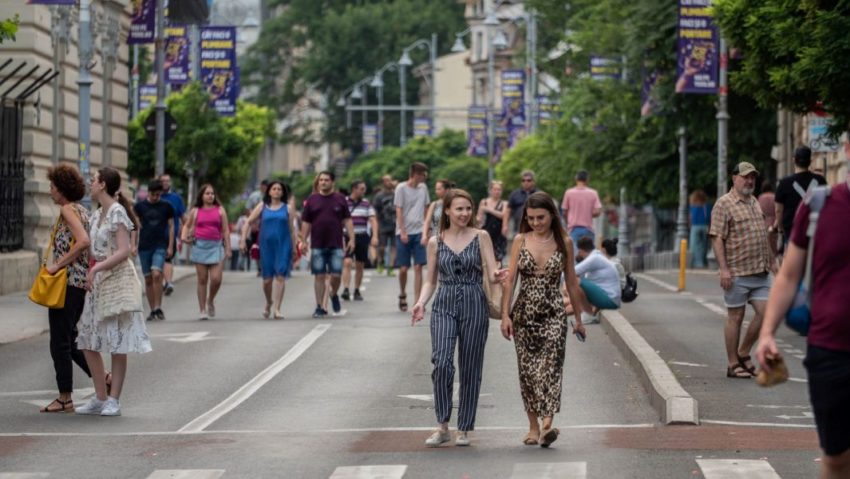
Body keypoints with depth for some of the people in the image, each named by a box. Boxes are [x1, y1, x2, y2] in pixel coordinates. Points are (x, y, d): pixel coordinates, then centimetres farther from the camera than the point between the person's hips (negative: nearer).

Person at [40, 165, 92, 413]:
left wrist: (57, 265, -21)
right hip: (83, 281, 9)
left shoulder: (68, 210, -12)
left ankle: (65, 399, 1)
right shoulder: (83, 211, 14)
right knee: (69, 337, 17)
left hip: (68, 280, -9)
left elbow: (83, 242, -26)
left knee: (60, 341, -2)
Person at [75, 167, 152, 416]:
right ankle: (100, 398, 14)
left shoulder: (117, 212, -12)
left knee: (117, 344, -3)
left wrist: (96, 268, -25)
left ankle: (113, 400, 1)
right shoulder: (97, 215, 14)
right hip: (97, 283, 9)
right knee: (89, 343, 8)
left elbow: (123, 252, -20)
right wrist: (91, 274, 5)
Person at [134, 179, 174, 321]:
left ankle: (158, 307, -12)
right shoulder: (140, 206, 4)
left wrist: (170, 246, 3)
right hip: (144, 246, 2)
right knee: (148, 279, 5)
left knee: (156, 275, -19)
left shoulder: (166, 207, 4)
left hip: (160, 246, -2)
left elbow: (171, 226, 8)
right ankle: (152, 310, 12)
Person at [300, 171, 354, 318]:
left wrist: (351, 239, -1)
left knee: (336, 275, -5)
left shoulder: (340, 199, 6)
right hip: (317, 245, 1)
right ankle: (319, 307, 5)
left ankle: (333, 294, 26)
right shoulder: (312, 200, 7)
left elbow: (347, 220, 6)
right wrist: (303, 241, 1)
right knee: (319, 276, 1)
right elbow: (306, 222, 8)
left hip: (336, 245, -1)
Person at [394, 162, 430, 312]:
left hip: (419, 232, 3)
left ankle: (417, 301, -3)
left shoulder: (423, 188, 9)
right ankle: (402, 295, 23)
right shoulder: (401, 188, -5)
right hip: (404, 232, -3)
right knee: (403, 268, -1)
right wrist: (403, 232, -12)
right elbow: (399, 211, -6)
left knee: (418, 267, -4)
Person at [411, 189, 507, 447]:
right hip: (444, 306, 1)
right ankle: (442, 426, -10)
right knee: (441, 361, -18)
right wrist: (421, 302, -5)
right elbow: (430, 281, 13)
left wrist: (497, 276, -27)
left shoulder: (480, 237, 2)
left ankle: (464, 429, 13)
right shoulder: (435, 242, 7)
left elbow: (493, 273, -3)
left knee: (470, 368, 3)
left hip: (474, 305, 0)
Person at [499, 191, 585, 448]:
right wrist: (505, 314, -6)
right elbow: (510, 279, 2)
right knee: (527, 369, 4)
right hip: (524, 312, 2)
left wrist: (578, 318, 13)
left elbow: (571, 282, 9)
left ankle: (548, 425, -28)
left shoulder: (563, 243, 2)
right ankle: (533, 427, 15)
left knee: (550, 365, -17)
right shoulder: (520, 241, 3)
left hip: (553, 313, -2)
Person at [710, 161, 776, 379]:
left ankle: (743, 353, 17)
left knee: (765, 312, 0)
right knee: (736, 317, 0)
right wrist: (723, 269, -19)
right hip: (737, 272, -7)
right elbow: (717, 238, -12)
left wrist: (771, 261, 22)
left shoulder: (755, 203, 17)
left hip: (760, 272, 7)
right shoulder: (724, 204, -7)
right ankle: (733, 365, 8)